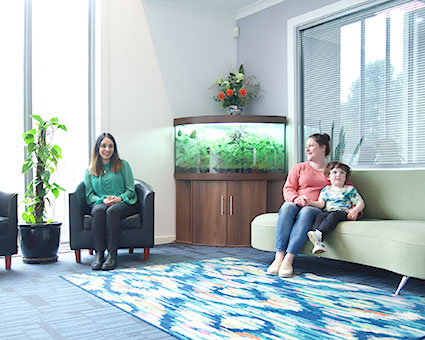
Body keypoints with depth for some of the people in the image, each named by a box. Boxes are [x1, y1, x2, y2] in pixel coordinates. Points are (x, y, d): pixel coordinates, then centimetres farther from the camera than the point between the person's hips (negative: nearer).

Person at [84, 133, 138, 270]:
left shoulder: (123, 165, 10)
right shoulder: (90, 170, 15)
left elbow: (130, 190, 5)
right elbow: (89, 195, 8)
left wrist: (119, 198, -15)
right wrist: (103, 200, -12)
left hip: (123, 203, -1)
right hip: (99, 203, 1)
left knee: (112, 211, -36)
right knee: (99, 210, -35)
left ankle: (112, 254, -38)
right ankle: (99, 253, -38)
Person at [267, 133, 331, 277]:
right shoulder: (299, 167, 22)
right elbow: (288, 189, 11)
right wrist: (296, 198, -11)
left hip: (317, 208, -2)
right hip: (296, 205, 2)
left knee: (306, 212, -37)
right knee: (287, 207, -35)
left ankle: (288, 259, -43)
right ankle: (278, 257, -40)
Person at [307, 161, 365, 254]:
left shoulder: (350, 189, 16)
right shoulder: (326, 190, 23)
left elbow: (361, 203, 10)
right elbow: (321, 204, 11)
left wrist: (355, 210, -12)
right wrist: (311, 202, -10)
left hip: (343, 212, -2)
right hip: (327, 211, 3)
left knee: (333, 215, -37)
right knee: (319, 216, -31)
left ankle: (319, 234, -58)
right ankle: (318, 243, -49)